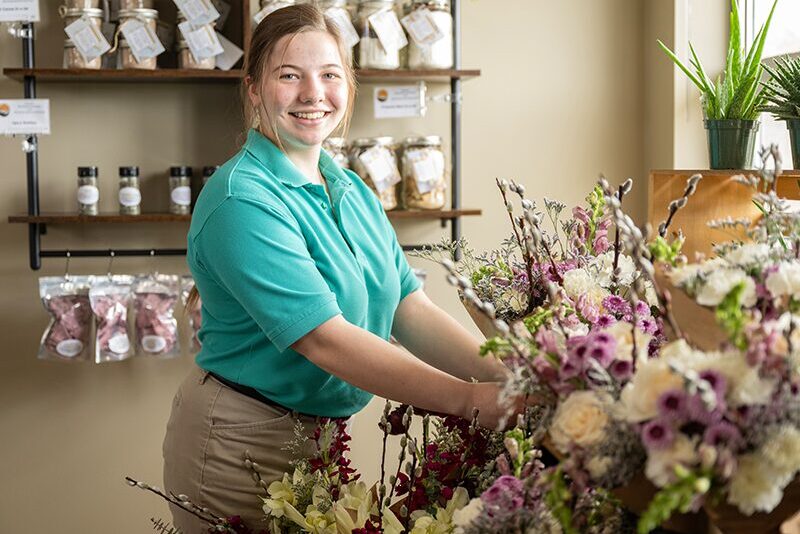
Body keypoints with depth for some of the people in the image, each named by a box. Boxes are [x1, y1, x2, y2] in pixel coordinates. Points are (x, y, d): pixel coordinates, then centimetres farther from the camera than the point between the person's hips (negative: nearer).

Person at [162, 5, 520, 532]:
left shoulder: (354, 192, 5)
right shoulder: (241, 201, -21)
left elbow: (411, 311, -1)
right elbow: (325, 340, -27)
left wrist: (505, 376, -17)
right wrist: (469, 399, -31)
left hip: (324, 430, 7)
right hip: (242, 442, -7)